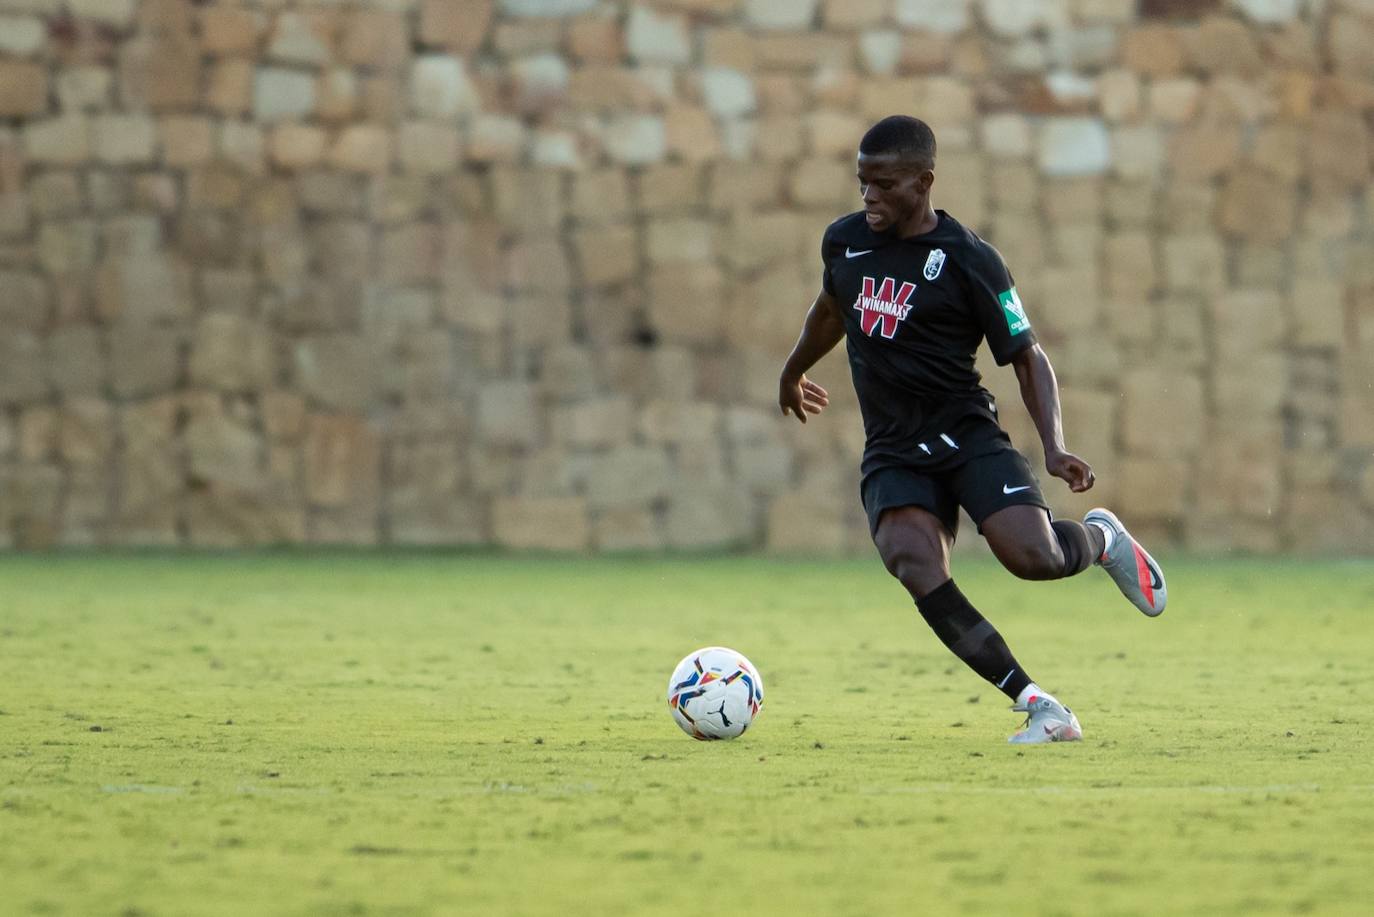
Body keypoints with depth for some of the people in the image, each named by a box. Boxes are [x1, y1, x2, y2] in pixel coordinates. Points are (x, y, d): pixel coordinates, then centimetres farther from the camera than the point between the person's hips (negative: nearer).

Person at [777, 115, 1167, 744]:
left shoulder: (969, 262, -8)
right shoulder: (844, 241, 7)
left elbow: (1028, 358, -3)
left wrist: (1054, 448, -16)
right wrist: (793, 372, 46)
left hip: (965, 433, -3)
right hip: (891, 451, 4)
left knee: (1032, 556, -27)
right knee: (914, 564, -27)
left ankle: (1101, 538, 14)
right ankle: (1037, 706, -23)